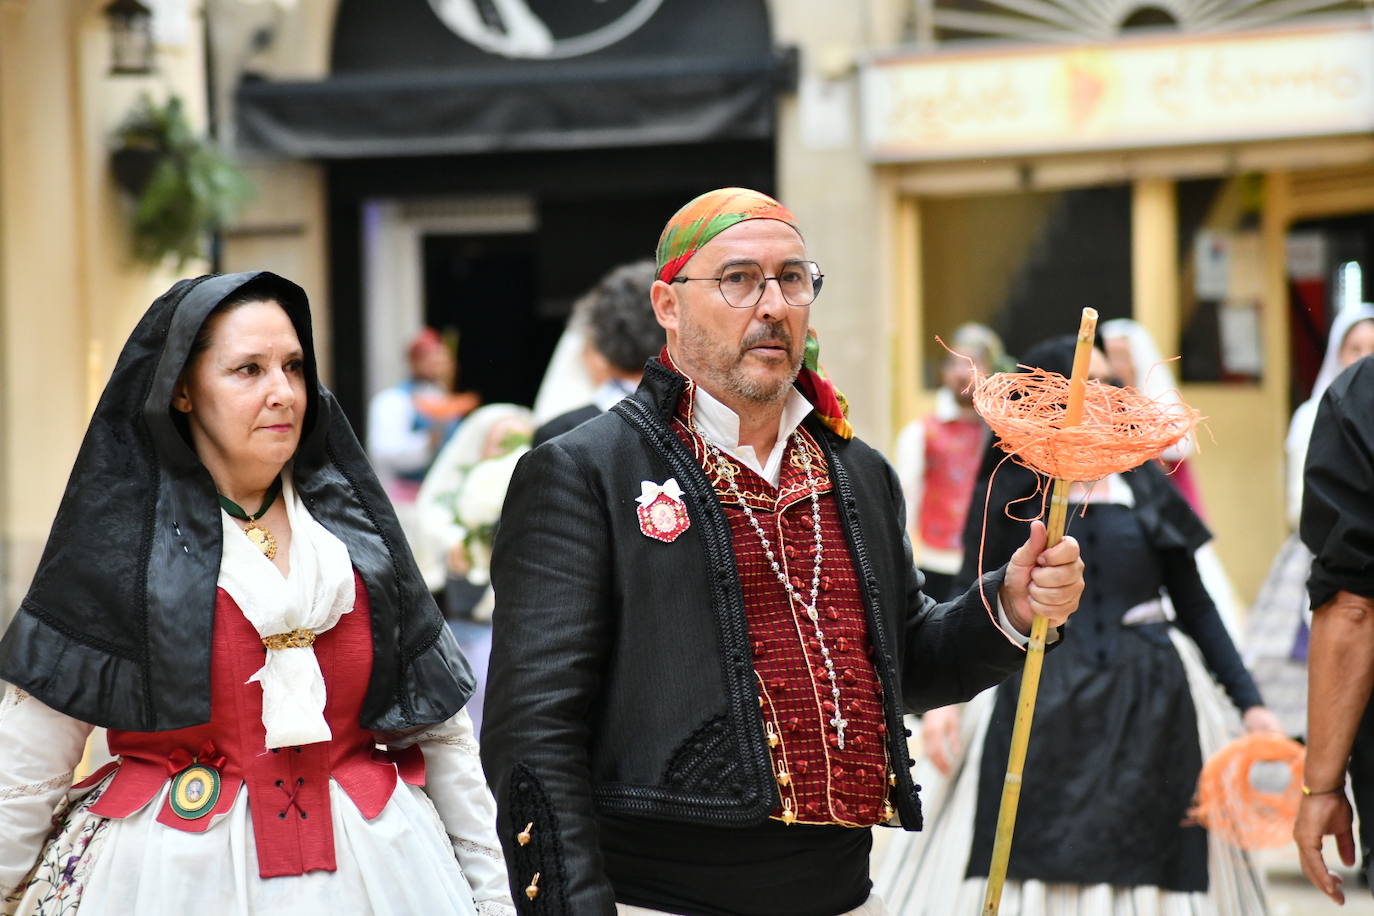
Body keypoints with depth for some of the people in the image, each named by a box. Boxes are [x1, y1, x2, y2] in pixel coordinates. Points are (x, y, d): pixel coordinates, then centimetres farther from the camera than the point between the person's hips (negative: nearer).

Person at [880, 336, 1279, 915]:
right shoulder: (1007, 496, 3)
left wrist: (1249, 703, 5)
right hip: (1039, 710, -2)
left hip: (1148, 711, 2)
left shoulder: (1144, 485, 8)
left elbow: (1194, 605, 11)